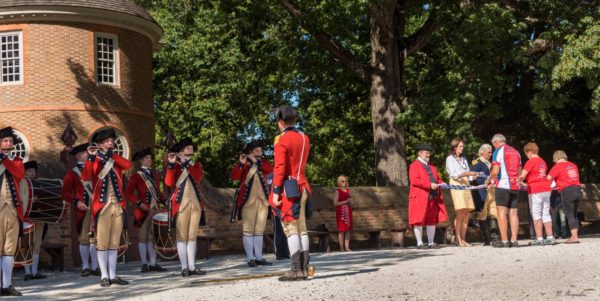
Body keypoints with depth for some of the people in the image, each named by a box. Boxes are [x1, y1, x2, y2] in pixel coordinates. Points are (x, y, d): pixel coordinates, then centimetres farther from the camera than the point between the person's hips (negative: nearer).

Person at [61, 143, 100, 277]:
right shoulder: (72, 173, 4)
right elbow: (64, 193, -2)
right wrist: (76, 202, -14)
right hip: (83, 209, -3)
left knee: (95, 238, 3)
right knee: (84, 238, 0)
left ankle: (95, 267, 7)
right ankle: (85, 267, 7)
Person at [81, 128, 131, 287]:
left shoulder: (116, 161, 14)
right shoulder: (94, 162, 2)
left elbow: (128, 165, -7)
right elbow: (85, 177, -16)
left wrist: (111, 154, -14)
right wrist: (90, 157, -25)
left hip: (118, 206, 4)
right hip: (102, 206, -4)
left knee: (114, 242, 8)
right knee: (102, 242, -2)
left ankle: (113, 275, 12)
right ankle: (104, 276, 2)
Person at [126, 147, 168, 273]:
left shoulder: (155, 175, 14)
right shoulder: (137, 176, -3)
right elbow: (128, 192, -7)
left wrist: (164, 201, 3)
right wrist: (139, 203, -18)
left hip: (156, 209, 5)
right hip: (144, 210, -5)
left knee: (153, 236, 7)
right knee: (144, 236, 0)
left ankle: (153, 264, 10)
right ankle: (144, 264, 3)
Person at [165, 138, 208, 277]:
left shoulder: (197, 165, 13)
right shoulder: (175, 166, 2)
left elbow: (198, 177, -8)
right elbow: (169, 183, -14)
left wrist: (186, 163, -13)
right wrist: (171, 164, -21)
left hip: (196, 204, 4)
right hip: (181, 204, -4)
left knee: (192, 236, 6)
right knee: (181, 236, -4)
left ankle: (192, 267, 7)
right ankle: (184, 267, -3)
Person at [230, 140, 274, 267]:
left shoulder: (263, 163, 16)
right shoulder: (243, 164, 3)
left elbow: (270, 169, -5)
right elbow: (234, 176, -13)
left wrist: (257, 161, -12)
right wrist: (241, 163, -25)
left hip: (262, 200, 5)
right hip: (248, 200, -5)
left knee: (259, 230, 6)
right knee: (248, 230, -5)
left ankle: (259, 257, 9)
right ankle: (250, 259, -5)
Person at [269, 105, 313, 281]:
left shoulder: (282, 140, -10)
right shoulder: (305, 138, 11)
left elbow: (279, 168, -16)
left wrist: (275, 192, -15)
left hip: (288, 189, -7)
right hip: (302, 188, 7)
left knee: (291, 229, -7)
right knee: (302, 229, 7)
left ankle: (296, 269, -10)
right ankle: (304, 269, 7)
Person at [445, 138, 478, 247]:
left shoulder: (464, 159, 22)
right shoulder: (450, 159, 4)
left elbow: (469, 175, 17)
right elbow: (454, 174, -9)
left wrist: (474, 175, -5)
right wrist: (468, 173, -19)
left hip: (466, 185, 6)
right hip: (456, 185, -6)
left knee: (467, 213, -1)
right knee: (460, 212, -13)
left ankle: (463, 239, 2)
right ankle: (458, 239, -10)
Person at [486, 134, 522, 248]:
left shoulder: (498, 152, -4)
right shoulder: (516, 152, 17)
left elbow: (495, 171, -12)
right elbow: (520, 171, 19)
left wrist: (489, 180, 4)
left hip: (503, 185, -6)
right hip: (515, 186, 6)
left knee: (502, 213, -6)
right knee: (513, 213, 6)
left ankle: (504, 241, -11)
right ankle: (514, 240, 2)